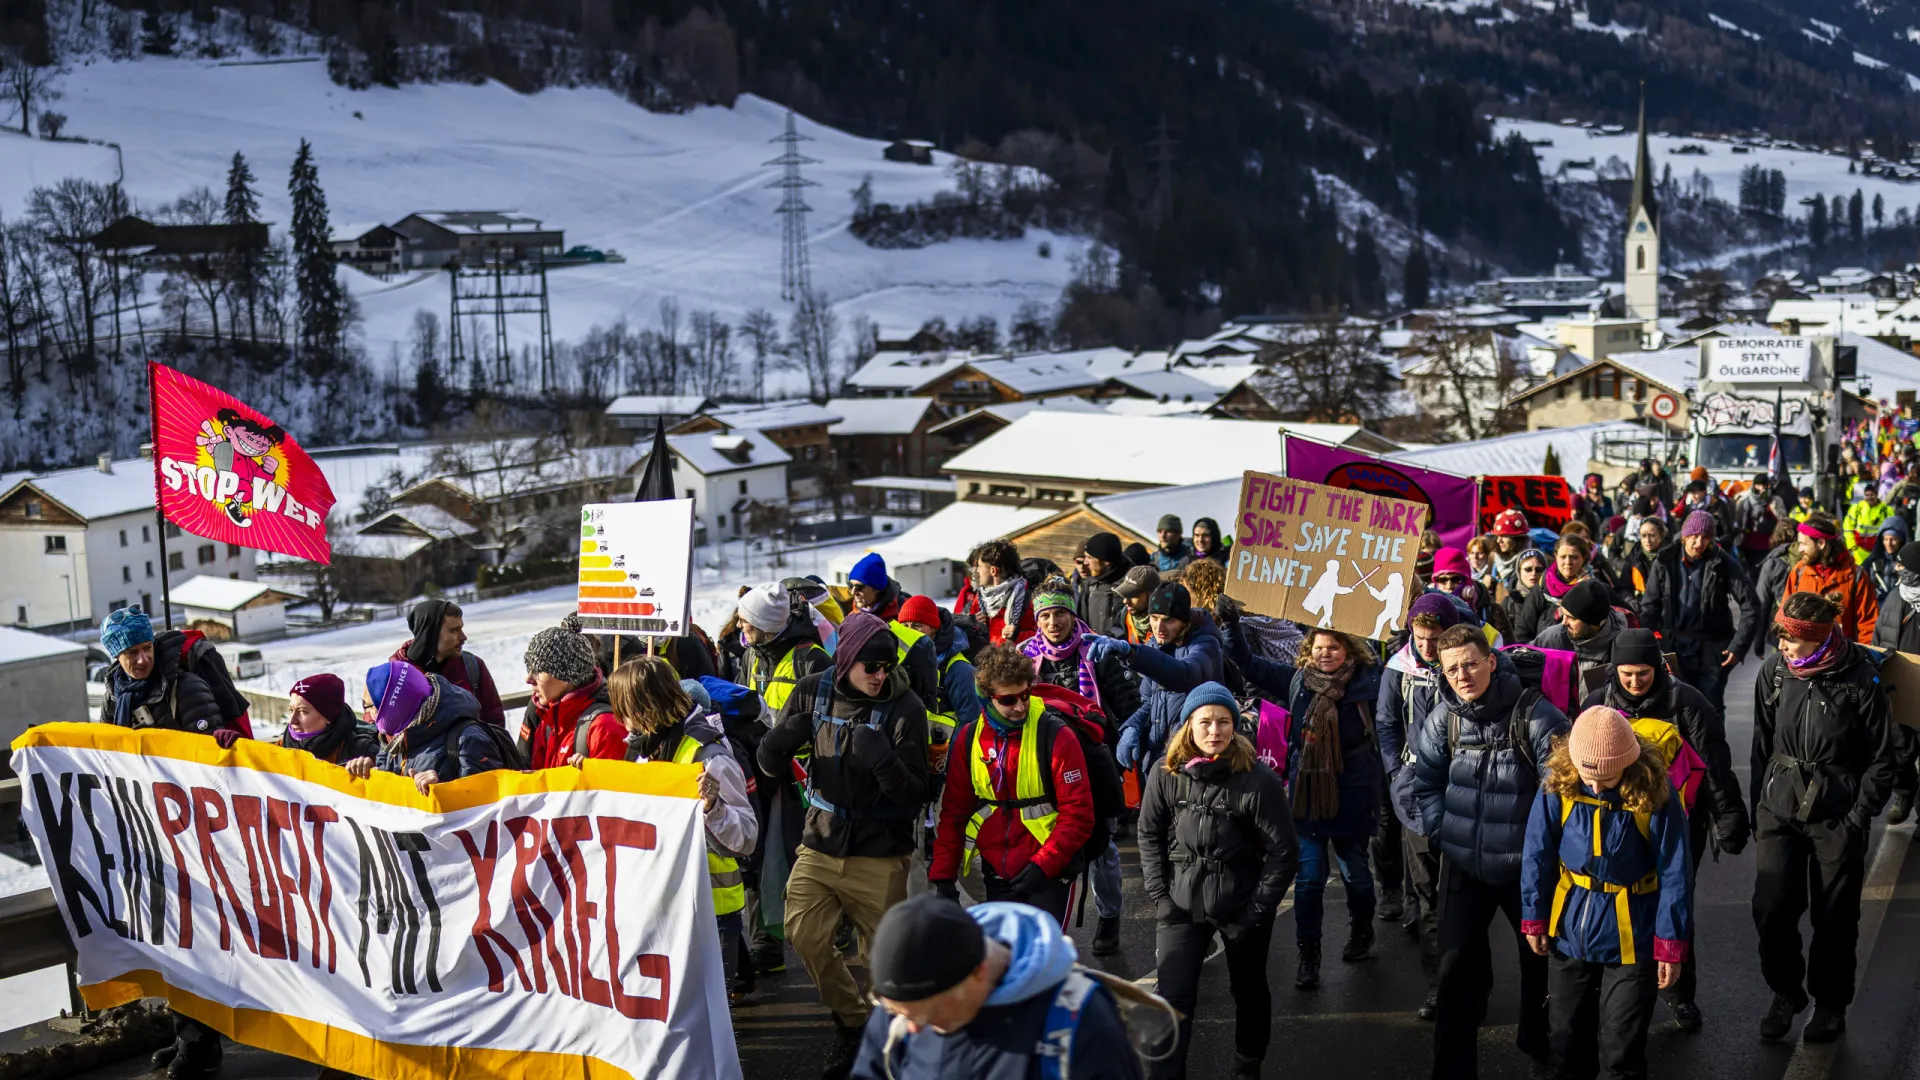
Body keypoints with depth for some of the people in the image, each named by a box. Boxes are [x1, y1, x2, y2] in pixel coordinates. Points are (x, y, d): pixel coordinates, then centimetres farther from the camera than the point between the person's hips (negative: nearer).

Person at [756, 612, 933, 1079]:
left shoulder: (904, 706, -13)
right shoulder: (813, 692, -4)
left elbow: (917, 794, -15)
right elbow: (770, 764, 0)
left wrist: (883, 760, -33)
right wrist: (781, 739, -23)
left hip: (879, 857, -3)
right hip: (821, 844, 3)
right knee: (805, 935, -3)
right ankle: (851, 1024, 21)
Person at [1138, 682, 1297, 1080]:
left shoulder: (1258, 780, -17)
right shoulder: (1166, 776, -7)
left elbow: (1283, 851, -12)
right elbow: (1150, 836, 4)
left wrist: (1257, 911, -12)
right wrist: (1159, 896, -3)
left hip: (1242, 906, -1)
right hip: (1182, 903, 1)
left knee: (1248, 991, 19)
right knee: (1173, 997, -4)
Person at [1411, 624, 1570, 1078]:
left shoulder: (1534, 714, -18)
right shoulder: (1444, 716, -5)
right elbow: (1426, 778, 8)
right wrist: (1442, 831, 1)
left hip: (1526, 865, -2)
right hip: (1463, 864, 2)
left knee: (1541, 957, 17)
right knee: (1457, 966, 3)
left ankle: (1537, 1038, 44)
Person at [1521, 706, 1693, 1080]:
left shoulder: (1653, 794, -19)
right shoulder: (1557, 785, -14)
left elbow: (1674, 874, -12)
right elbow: (1537, 854, -3)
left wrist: (1671, 944, -11)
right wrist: (1534, 918, 1)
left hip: (1631, 936, -2)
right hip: (1569, 929, 2)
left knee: (1621, 1048, 8)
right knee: (1564, 1036, 18)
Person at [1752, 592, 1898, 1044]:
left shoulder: (1860, 680, -12)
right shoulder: (1773, 672, -2)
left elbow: (1881, 761, -4)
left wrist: (1858, 819, -8)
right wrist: (1758, 808, 10)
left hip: (1838, 815, -2)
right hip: (1780, 807, 3)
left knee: (1835, 917, 8)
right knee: (1772, 909, -3)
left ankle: (1830, 1003, 28)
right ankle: (1785, 993, 21)